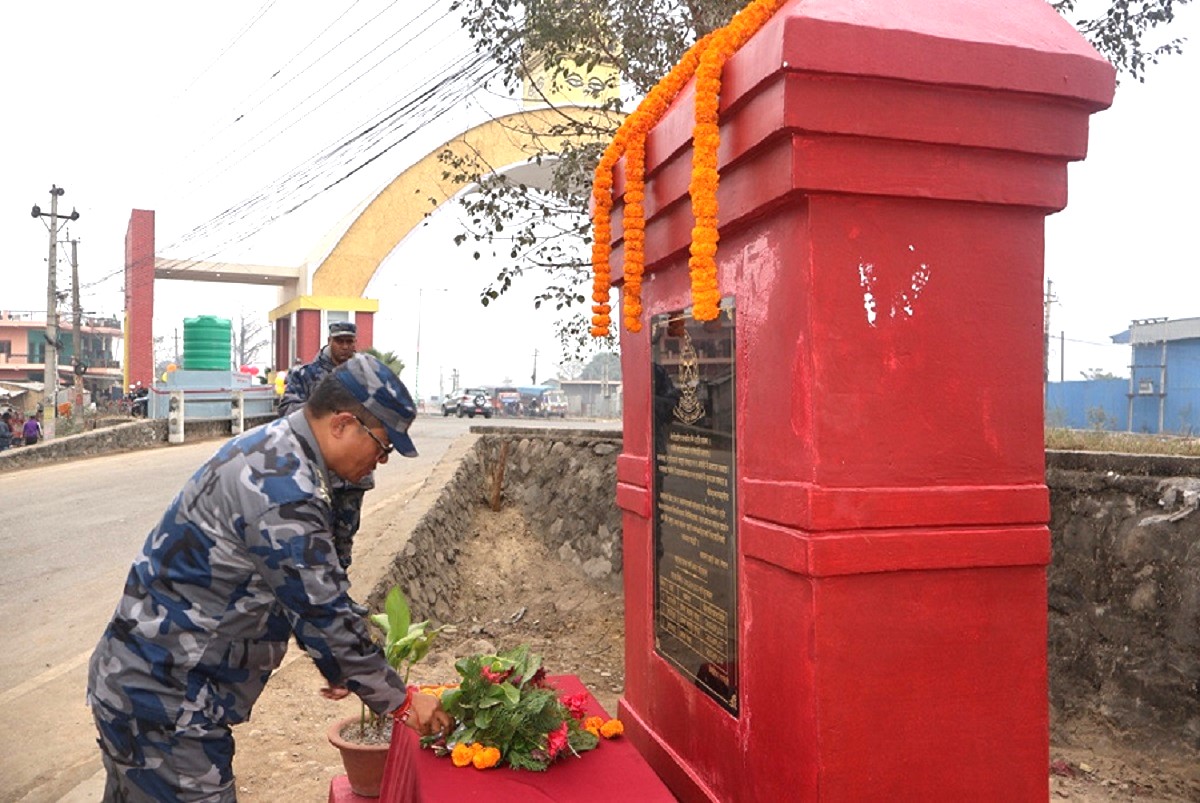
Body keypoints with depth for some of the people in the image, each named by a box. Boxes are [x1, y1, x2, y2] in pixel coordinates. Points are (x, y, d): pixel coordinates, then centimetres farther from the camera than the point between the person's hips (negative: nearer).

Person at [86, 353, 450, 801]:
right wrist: (400, 700, -12)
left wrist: (338, 664, 15)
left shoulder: (267, 446, 4)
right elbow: (326, 614, -24)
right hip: (162, 702, -10)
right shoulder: (284, 491, -28)